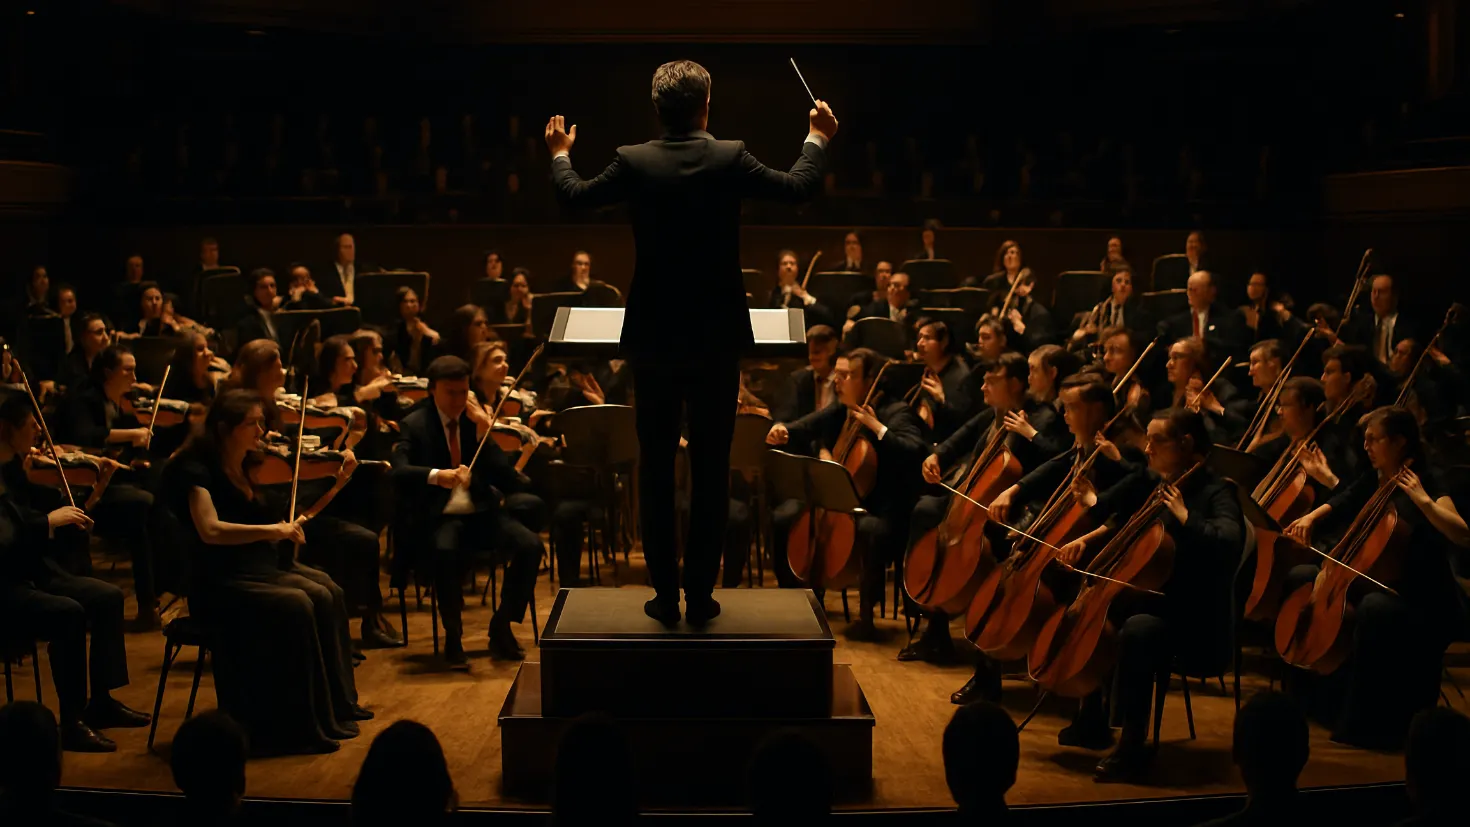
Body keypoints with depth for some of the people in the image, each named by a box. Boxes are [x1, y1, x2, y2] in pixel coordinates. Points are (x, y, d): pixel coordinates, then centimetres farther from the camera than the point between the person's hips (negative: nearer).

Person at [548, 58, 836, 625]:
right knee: (711, 471, 7)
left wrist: (560, 155, 28)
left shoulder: (634, 162, -7)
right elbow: (798, 188, 3)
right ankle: (701, 594, 10)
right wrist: (817, 139, 21)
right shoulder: (730, 158, -8)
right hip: (717, 339, 0)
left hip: (654, 339, 1)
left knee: (656, 469, 10)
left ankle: (666, 594, 12)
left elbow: (575, 197, 8)